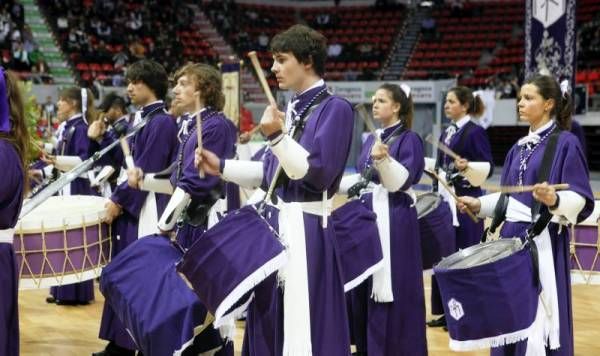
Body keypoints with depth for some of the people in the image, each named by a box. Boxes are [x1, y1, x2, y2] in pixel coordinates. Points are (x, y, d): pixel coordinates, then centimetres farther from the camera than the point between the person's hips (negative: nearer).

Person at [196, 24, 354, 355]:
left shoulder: (335, 109, -11)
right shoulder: (292, 108, 13)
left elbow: (318, 173, -20)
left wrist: (276, 137, -26)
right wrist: (221, 166, 11)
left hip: (306, 227, -8)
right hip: (274, 220, 8)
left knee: (303, 326, -3)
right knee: (269, 321, 15)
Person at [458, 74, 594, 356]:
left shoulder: (566, 143, -7)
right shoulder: (519, 147, 14)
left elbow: (580, 199, -12)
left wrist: (555, 200, -31)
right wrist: (479, 204, 4)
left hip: (544, 240, -7)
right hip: (512, 237, 7)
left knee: (538, 317, -5)